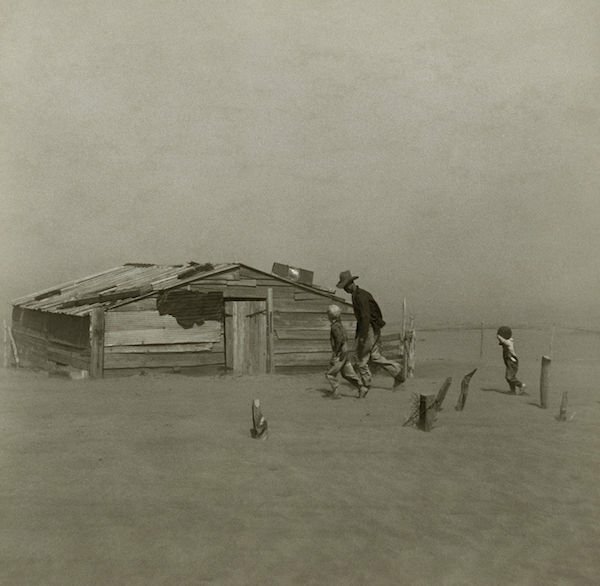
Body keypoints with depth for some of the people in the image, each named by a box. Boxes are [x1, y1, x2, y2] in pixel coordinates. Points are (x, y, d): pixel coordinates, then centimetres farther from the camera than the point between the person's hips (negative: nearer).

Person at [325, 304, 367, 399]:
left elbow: (339, 339, -27)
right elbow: (345, 338, 22)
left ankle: (336, 392, 0)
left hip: (339, 354, -9)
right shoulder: (340, 325, 14)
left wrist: (335, 353, -24)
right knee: (347, 374, 12)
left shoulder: (335, 326, -16)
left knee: (330, 374, -1)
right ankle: (361, 388, 6)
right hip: (344, 353, 9)